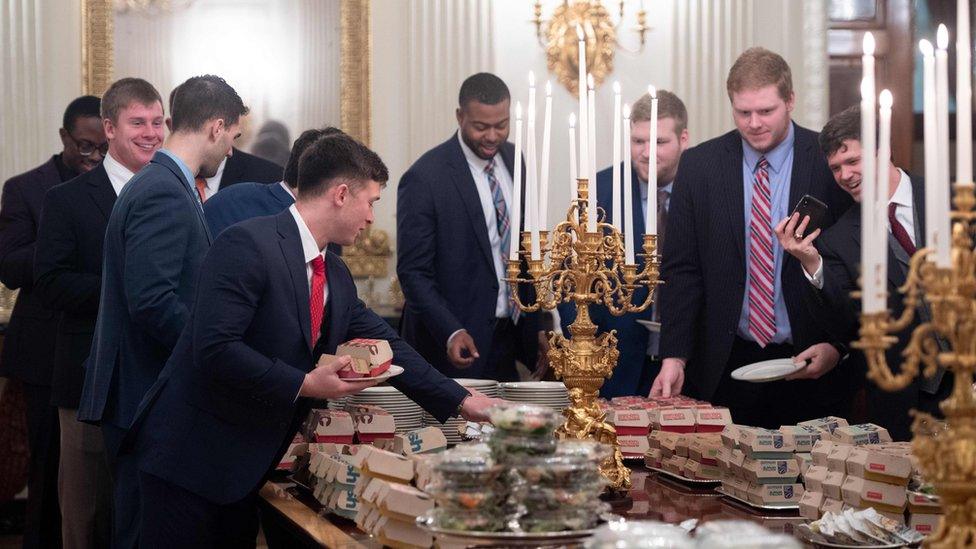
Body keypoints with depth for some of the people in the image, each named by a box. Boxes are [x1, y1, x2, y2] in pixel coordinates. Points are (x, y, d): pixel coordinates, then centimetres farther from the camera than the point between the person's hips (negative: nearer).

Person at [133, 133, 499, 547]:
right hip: (192, 459, -9)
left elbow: (385, 346, 18)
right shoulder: (247, 245, -17)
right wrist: (304, 385, -20)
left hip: (248, 467, 9)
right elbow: (214, 349, -24)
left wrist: (462, 402, 15)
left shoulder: (336, 277, 11)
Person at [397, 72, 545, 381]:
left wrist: (539, 324, 8)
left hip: (509, 339, 6)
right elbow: (413, 272, -13)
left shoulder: (516, 162, 6)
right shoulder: (424, 178, -13)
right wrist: (451, 333, -24)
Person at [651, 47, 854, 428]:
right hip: (725, 366, 1)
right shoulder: (698, 165, 2)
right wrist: (674, 357, -7)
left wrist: (836, 346, -11)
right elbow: (681, 269, 2)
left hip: (812, 367, -1)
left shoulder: (832, 163, -3)